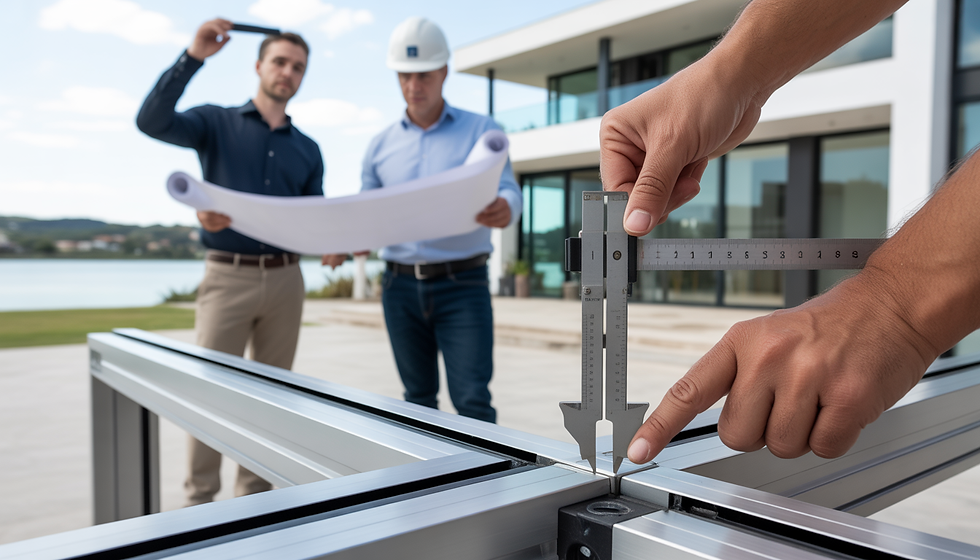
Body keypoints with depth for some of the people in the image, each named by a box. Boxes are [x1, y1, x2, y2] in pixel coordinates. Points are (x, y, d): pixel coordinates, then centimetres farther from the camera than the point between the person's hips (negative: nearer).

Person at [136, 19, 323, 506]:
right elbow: (151, 121, -13)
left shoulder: (307, 150, 15)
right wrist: (193, 56, -18)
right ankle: (200, 496, 12)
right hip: (228, 276, -3)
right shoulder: (216, 123, 5)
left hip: (285, 278, 4)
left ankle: (255, 491, 22)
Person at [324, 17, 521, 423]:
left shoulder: (481, 130, 2)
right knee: (418, 398, 13)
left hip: (462, 283, -3)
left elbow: (508, 191, -9)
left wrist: (504, 210, -34)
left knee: (473, 399, -7)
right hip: (401, 285, 4)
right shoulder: (381, 145, 10)